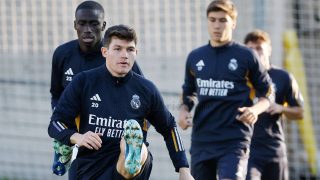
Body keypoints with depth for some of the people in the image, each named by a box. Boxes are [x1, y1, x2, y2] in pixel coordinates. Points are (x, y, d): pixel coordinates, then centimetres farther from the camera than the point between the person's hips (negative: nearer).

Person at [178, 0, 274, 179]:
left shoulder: (246, 56, -1)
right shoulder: (195, 57, 10)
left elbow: (268, 93, 6)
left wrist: (255, 110, -14)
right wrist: (184, 110, 3)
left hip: (234, 140, -5)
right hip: (202, 139, 5)